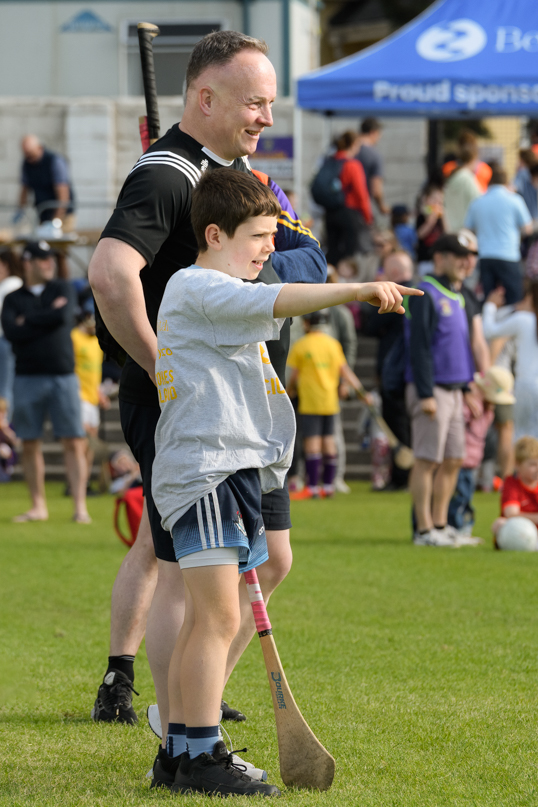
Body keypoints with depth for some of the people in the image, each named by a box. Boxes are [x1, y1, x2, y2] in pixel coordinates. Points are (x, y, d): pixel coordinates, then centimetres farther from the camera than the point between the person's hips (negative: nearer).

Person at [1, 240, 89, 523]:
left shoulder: (62, 290, 10)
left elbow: (64, 317, -10)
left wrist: (29, 320, -2)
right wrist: (48, 316, -6)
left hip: (62, 375, -1)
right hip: (27, 379, 1)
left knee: (73, 443, -7)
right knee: (30, 445, 3)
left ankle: (80, 507, -9)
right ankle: (38, 506, 12)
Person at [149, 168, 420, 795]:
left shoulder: (210, 292, 23)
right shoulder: (198, 287, -11)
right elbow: (274, 302, -27)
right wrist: (358, 290, -34)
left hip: (230, 471, 11)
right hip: (203, 469, -11)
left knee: (205, 620, 12)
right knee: (219, 616, -13)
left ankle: (177, 755, 16)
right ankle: (200, 759, -13)